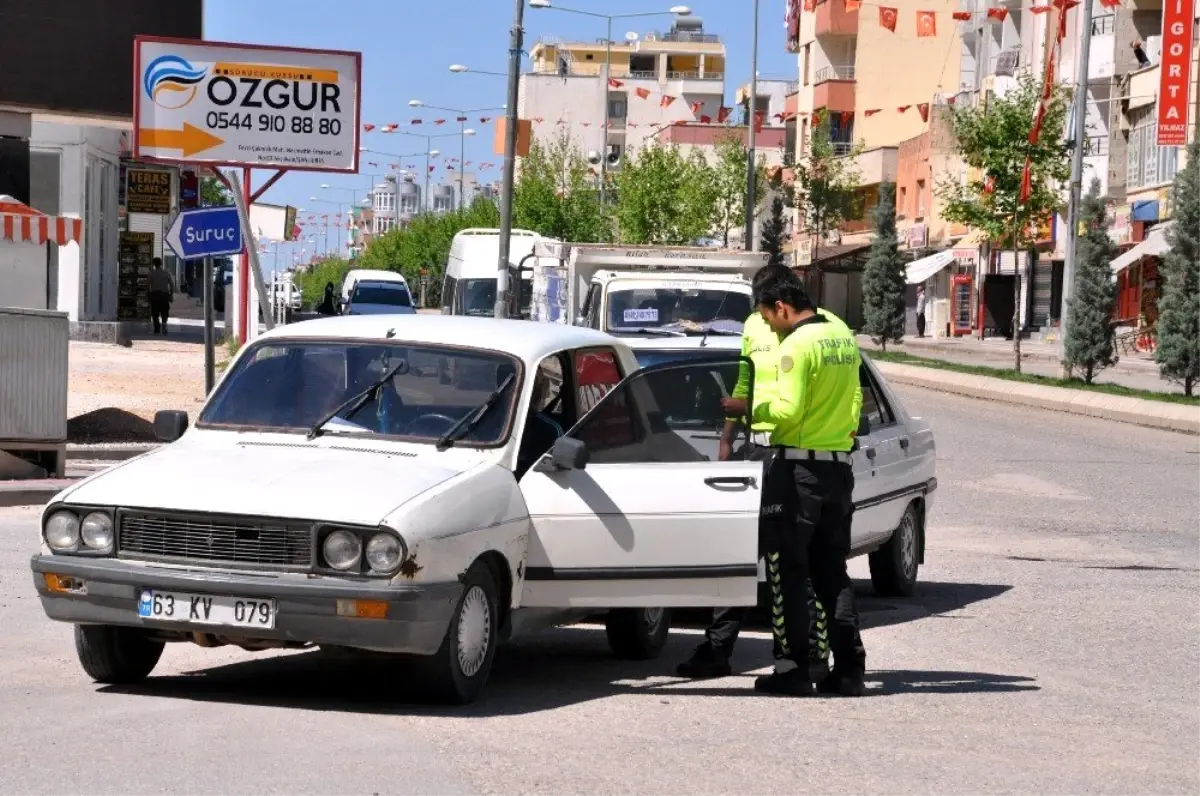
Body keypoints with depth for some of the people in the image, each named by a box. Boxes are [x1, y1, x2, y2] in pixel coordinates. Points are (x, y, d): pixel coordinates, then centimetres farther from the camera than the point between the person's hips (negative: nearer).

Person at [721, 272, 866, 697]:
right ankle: (849, 668, 8)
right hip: (839, 463, 8)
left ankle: (792, 668, -3)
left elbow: (788, 410, -18)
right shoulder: (843, 336, 11)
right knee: (832, 570, 12)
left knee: (787, 570, -1)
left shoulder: (798, 345, -14)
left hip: (799, 465, -8)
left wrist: (747, 408, -5)